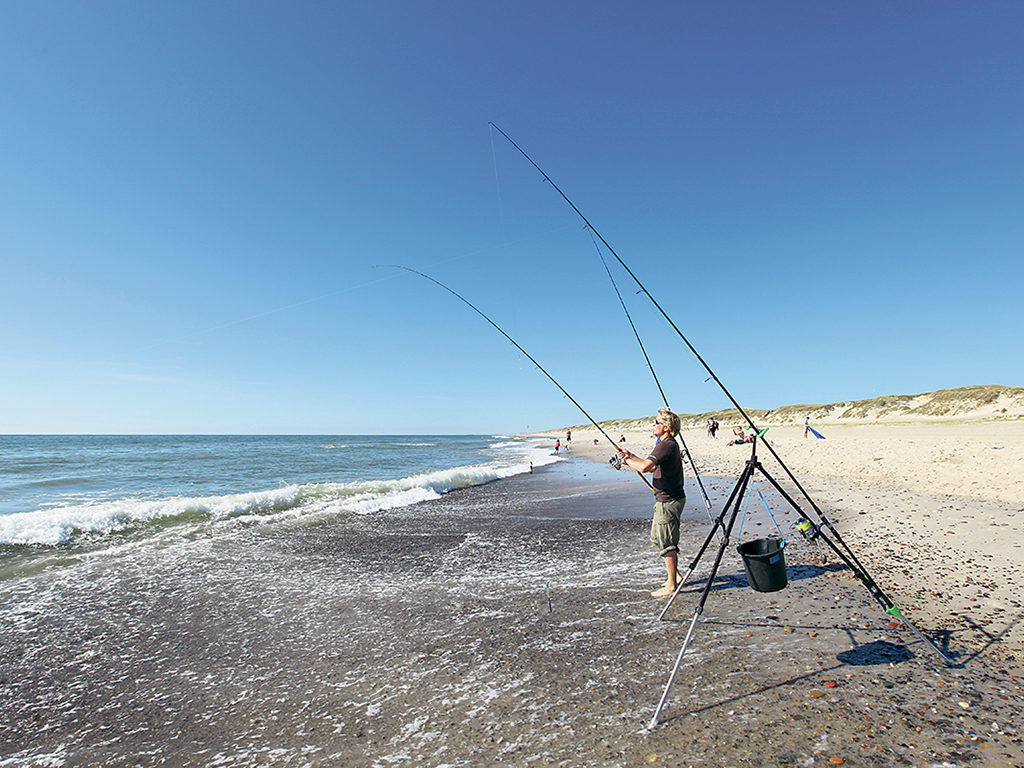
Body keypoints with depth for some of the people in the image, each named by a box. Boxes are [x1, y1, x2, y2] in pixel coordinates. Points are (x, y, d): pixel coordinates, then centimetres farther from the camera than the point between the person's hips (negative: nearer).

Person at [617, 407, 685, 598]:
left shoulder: (667, 445, -21)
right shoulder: (667, 444, 13)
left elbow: (644, 467, -33)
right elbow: (652, 467, 22)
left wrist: (628, 461, -14)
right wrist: (631, 456, 13)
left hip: (669, 500, -11)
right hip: (668, 499, 11)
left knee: (666, 542, -1)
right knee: (658, 538, 19)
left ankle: (671, 585, 10)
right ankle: (675, 576, 30)